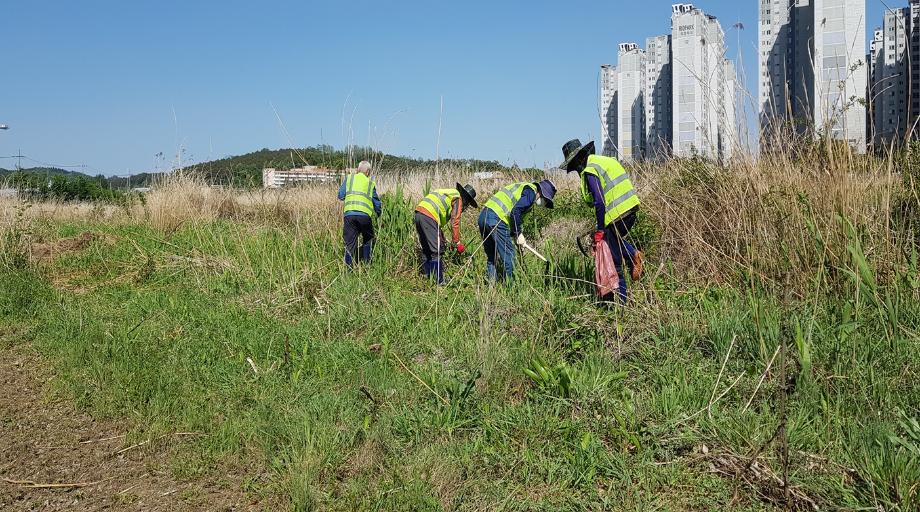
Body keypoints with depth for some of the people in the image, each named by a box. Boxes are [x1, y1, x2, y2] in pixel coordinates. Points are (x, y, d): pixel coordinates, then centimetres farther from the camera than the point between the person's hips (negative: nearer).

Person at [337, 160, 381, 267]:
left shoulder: (349, 178, 14)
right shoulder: (370, 183, 14)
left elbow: (341, 196, 12)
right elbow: (376, 202, 18)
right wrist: (378, 214, 36)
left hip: (349, 213, 1)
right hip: (364, 214, -1)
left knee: (350, 243, 4)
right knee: (368, 239, 20)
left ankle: (349, 268, 1)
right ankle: (366, 264, 16)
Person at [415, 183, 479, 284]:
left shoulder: (449, 194, 29)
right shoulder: (458, 199, 3)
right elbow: (455, 223, -5)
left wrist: (442, 239, 35)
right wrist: (457, 243, 0)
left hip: (419, 213, 9)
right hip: (428, 217, -9)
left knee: (425, 250, 17)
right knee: (437, 251, -5)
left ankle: (426, 277, 23)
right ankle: (439, 282, -3)